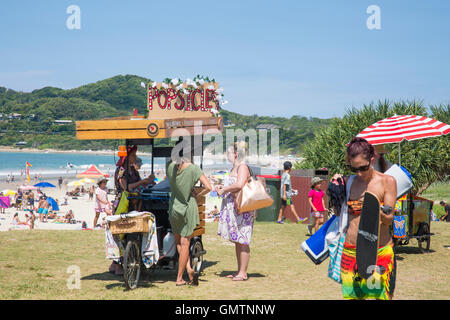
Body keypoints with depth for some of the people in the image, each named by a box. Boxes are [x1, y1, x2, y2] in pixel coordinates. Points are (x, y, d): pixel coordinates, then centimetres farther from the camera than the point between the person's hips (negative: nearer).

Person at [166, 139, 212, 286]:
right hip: (188, 207, -3)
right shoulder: (193, 168, -14)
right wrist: (196, 195, -3)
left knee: (179, 241, 18)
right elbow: (208, 187, -19)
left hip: (173, 207, 3)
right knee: (185, 243, 5)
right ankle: (179, 278, 7)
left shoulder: (171, 167, -4)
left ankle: (189, 269, 2)